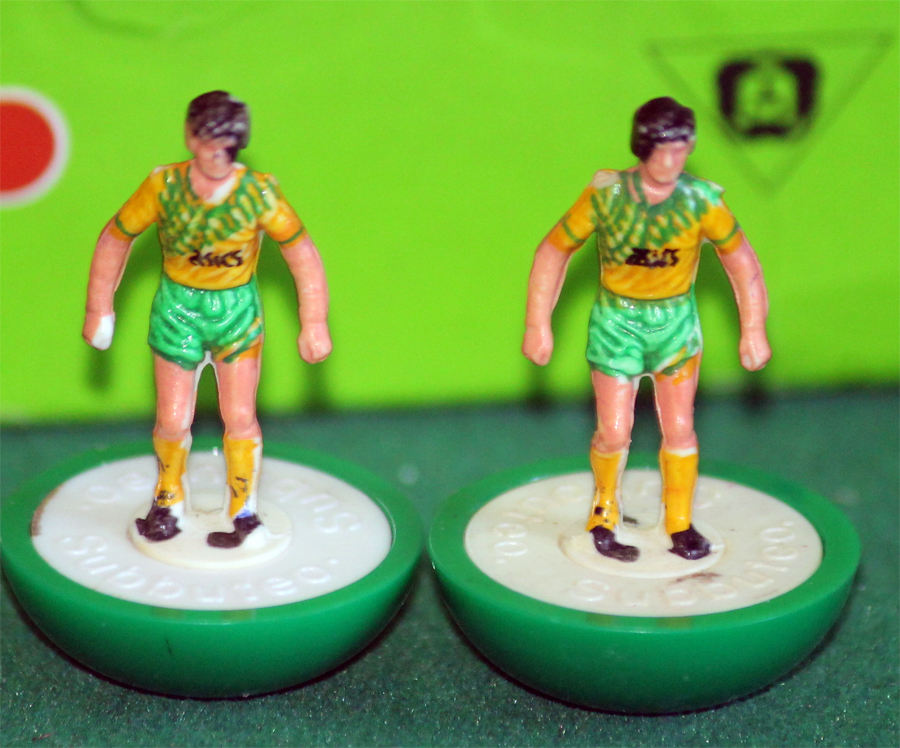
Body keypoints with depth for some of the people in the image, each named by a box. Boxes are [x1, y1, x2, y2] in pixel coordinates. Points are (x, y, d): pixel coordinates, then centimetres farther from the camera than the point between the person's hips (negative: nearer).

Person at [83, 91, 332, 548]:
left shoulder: (259, 193, -21)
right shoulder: (164, 186, -19)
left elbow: (302, 252, -11)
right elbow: (116, 239, -4)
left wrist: (313, 323, -13)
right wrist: (99, 309, -1)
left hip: (237, 307, 0)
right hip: (178, 307, 0)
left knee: (239, 418, 0)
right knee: (172, 421, 3)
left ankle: (244, 511, 21)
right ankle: (169, 501, 32)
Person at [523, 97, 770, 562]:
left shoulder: (702, 201, -17)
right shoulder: (605, 196, -20)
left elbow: (741, 260, -3)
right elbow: (553, 252, -8)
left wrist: (753, 329, -5)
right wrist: (537, 325, -8)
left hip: (676, 319, 1)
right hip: (617, 320, -1)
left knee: (679, 430, 4)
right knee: (614, 434, -1)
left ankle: (680, 523, 24)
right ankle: (604, 512, 28)